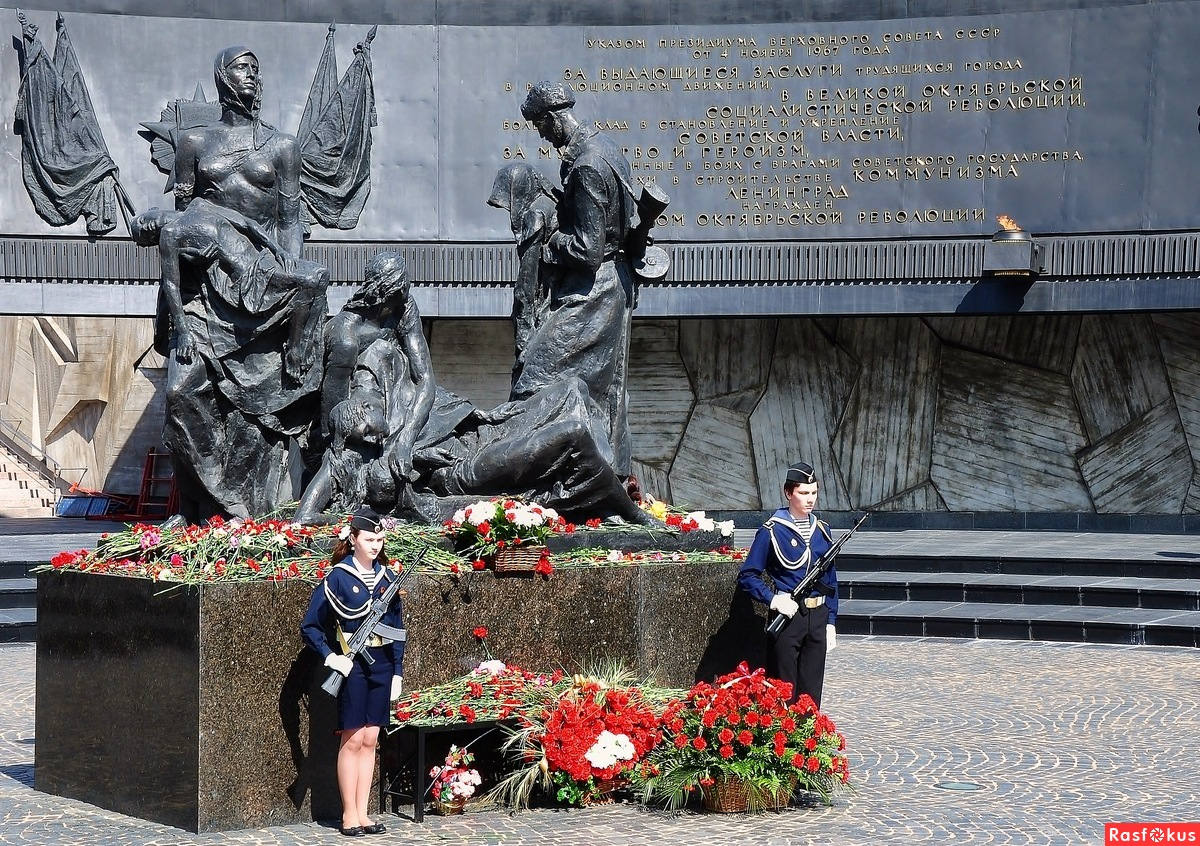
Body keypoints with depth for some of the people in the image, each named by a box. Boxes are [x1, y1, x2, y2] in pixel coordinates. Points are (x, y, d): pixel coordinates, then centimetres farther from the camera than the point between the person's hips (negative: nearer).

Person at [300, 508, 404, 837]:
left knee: (370, 740, 7)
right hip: (351, 665, -5)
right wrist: (330, 657, -15)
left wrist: (397, 671, 9)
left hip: (381, 664, 5)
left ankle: (362, 813, 12)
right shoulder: (338, 577, -7)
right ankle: (349, 814, 5)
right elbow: (310, 627, -4)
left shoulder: (387, 577, 8)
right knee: (353, 739, -2)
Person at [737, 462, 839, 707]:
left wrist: (831, 622, 10)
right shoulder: (772, 531, -5)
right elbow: (747, 576, -4)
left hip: (817, 616, 5)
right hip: (787, 616, -5)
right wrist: (772, 599, -17)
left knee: (812, 690, 8)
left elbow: (831, 580, 15)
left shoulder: (822, 530, 10)